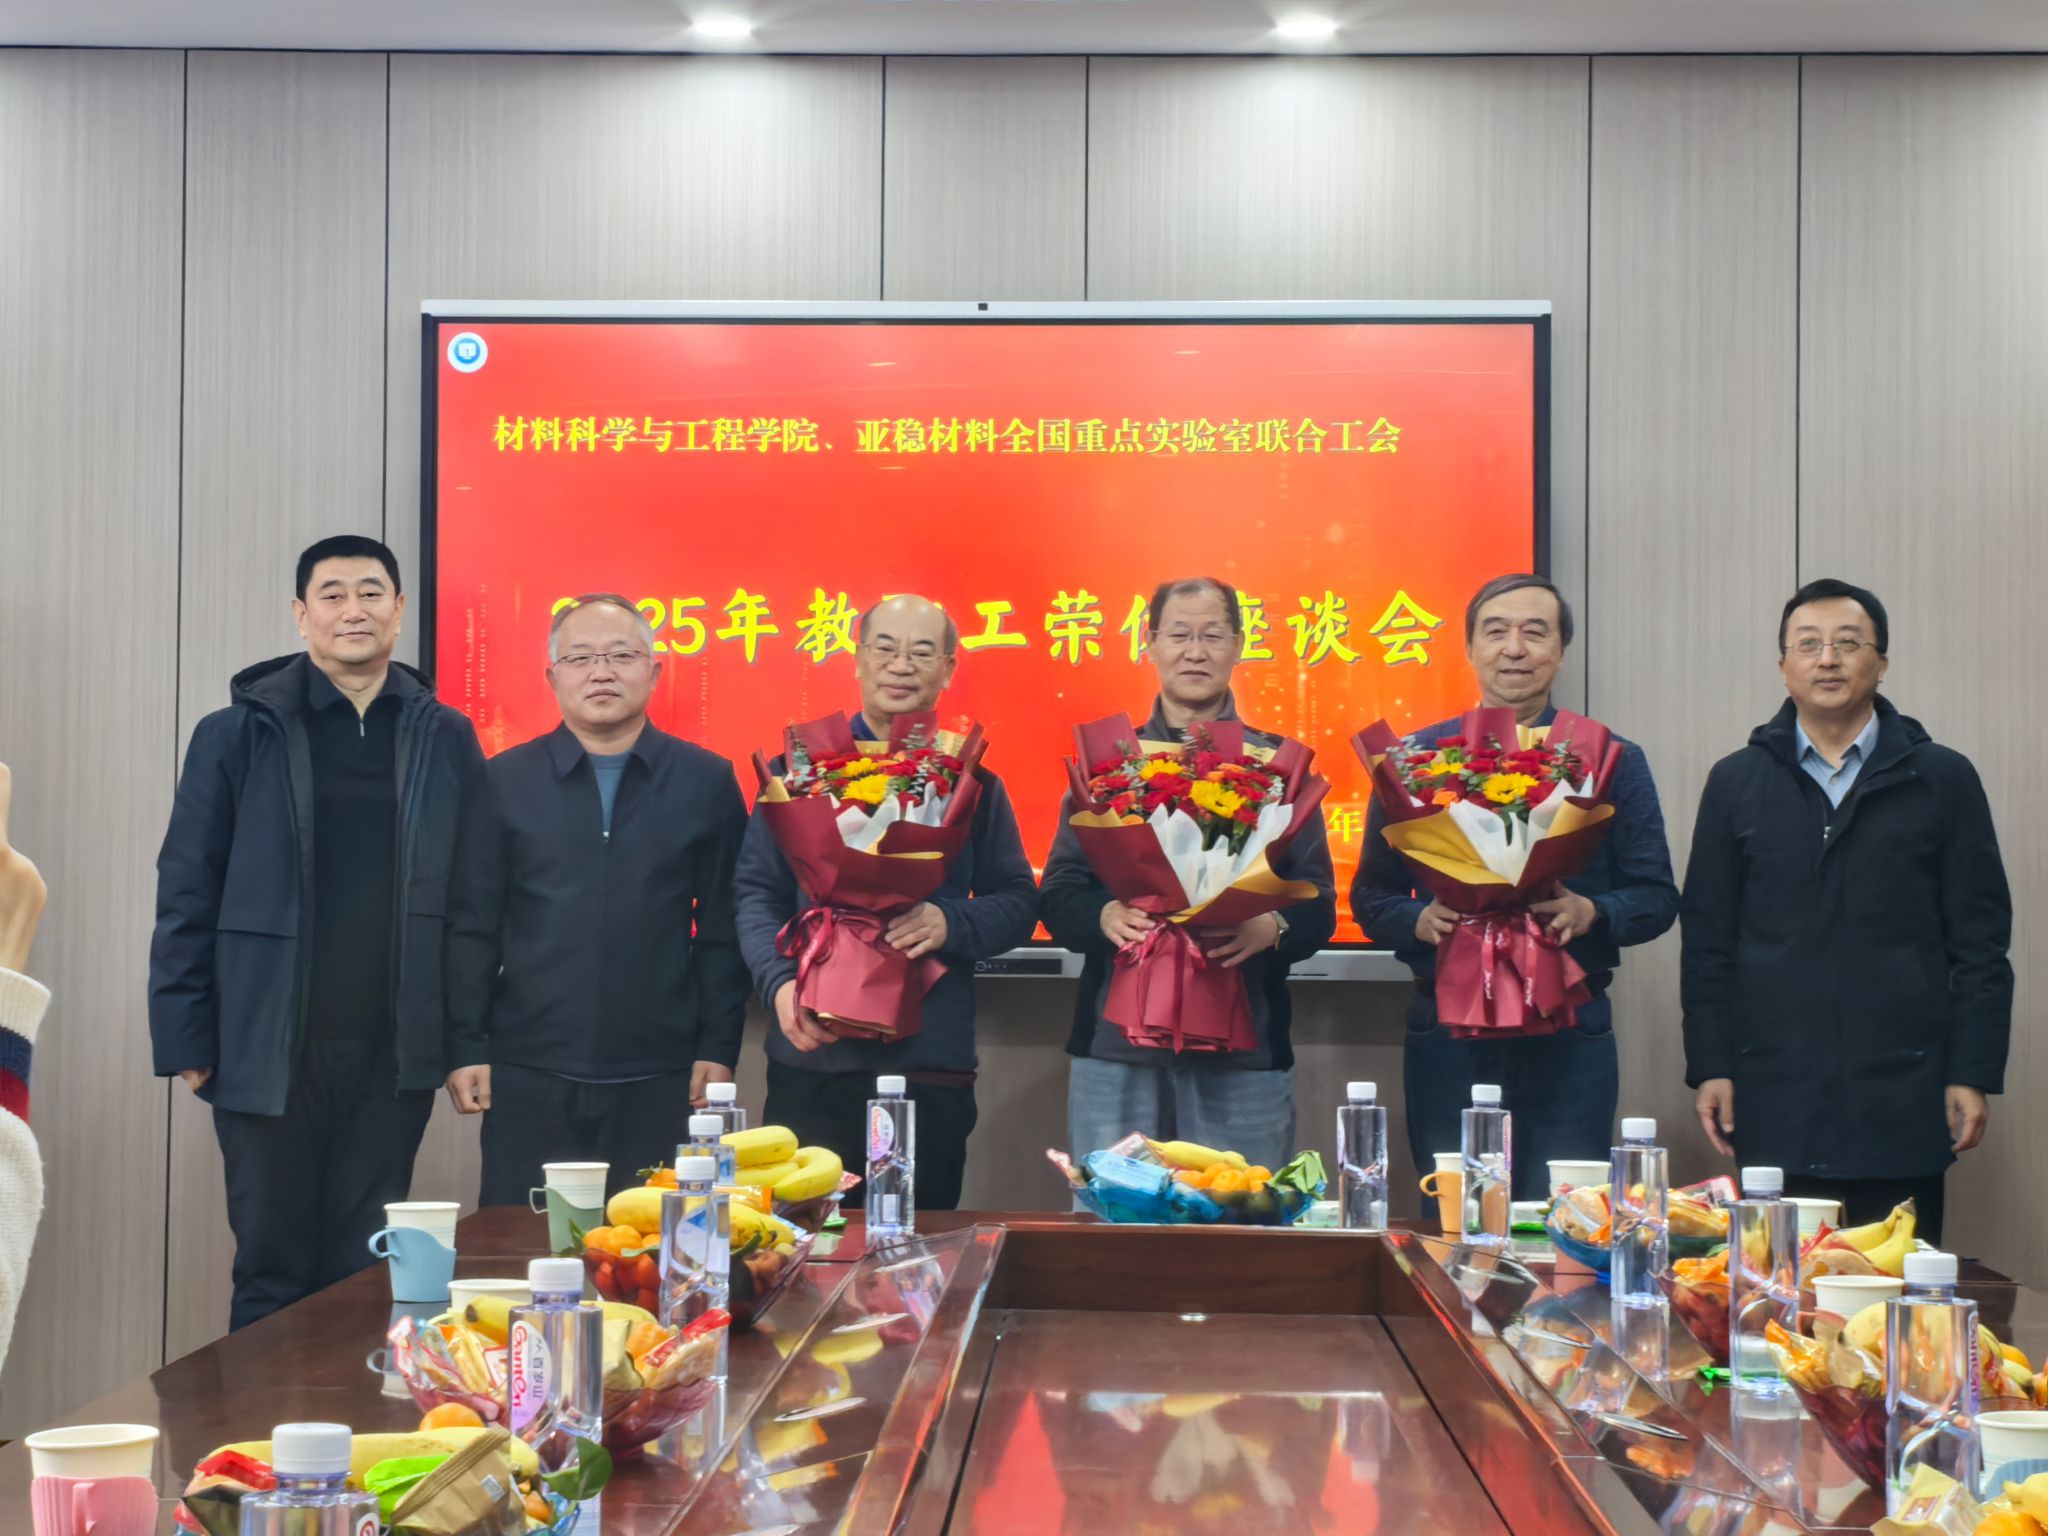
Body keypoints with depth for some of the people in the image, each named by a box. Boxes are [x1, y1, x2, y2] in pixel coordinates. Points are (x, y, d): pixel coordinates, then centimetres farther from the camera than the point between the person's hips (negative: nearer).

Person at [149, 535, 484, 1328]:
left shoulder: (445, 739, 5)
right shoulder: (239, 735, 0)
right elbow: (187, 893, -1)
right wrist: (185, 1038, -6)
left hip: (393, 1052, 2)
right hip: (268, 1049, -1)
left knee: (365, 1272, 8)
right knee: (273, 1272, 6)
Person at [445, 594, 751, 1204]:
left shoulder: (706, 781, 4)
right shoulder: (503, 782, 5)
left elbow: (723, 929, 4)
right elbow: (471, 927, 5)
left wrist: (719, 1048, 0)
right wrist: (466, 1048, 0)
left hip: (661, 1079, 0)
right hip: (528, 1075, 0)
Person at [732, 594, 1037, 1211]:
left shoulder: (973, 781, 9)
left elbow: (1019, 904, 6)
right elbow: (756, 892, 3)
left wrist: (951, 924, -14)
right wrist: (780, 983, -13)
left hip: (932, 1064, 1)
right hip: (812, 1058, -1)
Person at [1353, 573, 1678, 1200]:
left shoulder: (1613, 762, 6)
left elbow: (1658, 897, 5)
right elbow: (1370, 896, 10)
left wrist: (1589, 914, -15)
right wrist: (1421, 920, -12)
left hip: (1568, 1038, -1)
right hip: (1446, 1034, 1)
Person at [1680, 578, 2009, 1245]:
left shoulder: (1943, 779, 6)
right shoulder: (1737, 782, 9)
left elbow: (1980, 942, 5)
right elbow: (1707, 942, 9)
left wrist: (1973, 1075, -1)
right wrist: (1709, 1068, 3)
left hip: (1902, 1101, -1)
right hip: (1774, 1102, 1)